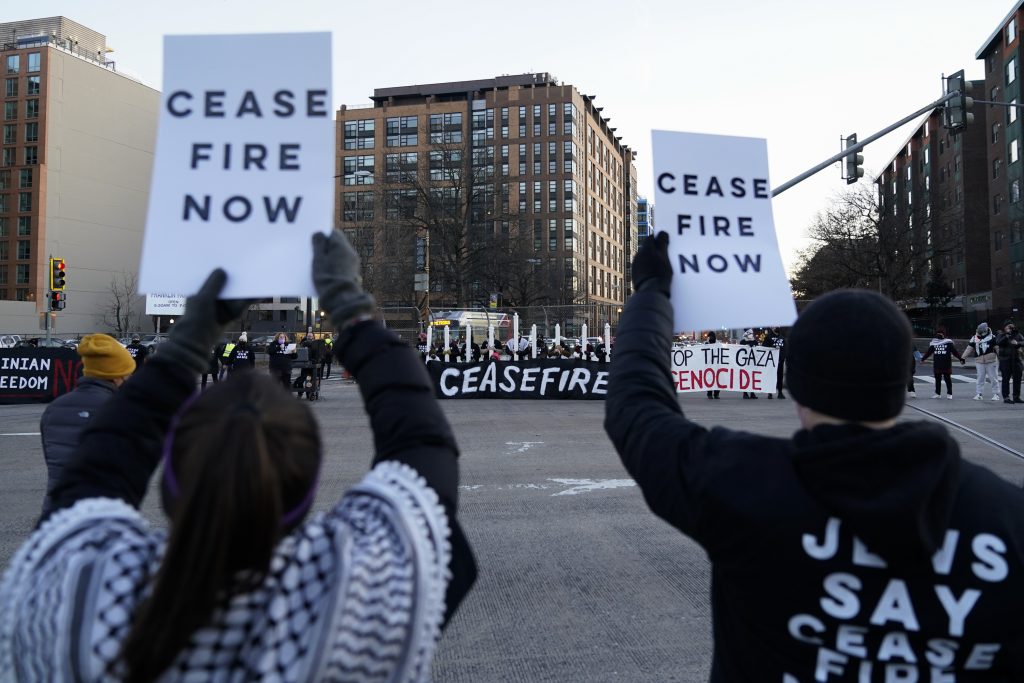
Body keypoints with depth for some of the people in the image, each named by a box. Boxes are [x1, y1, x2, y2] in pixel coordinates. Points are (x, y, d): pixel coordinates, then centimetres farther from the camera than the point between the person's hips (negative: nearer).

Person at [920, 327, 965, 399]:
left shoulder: (948, 343, -1)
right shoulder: (933, 343, 9)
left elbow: (955, 351, 0)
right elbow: (928, 352, 16)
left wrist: (961, 358, -4)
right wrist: (923, 358, 17)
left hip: (946, 366, -3)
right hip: (937, 366, 3)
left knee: (948, 379, 2)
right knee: (937, 380, 9)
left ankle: (949, 394, 10)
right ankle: (938, 394, 17)